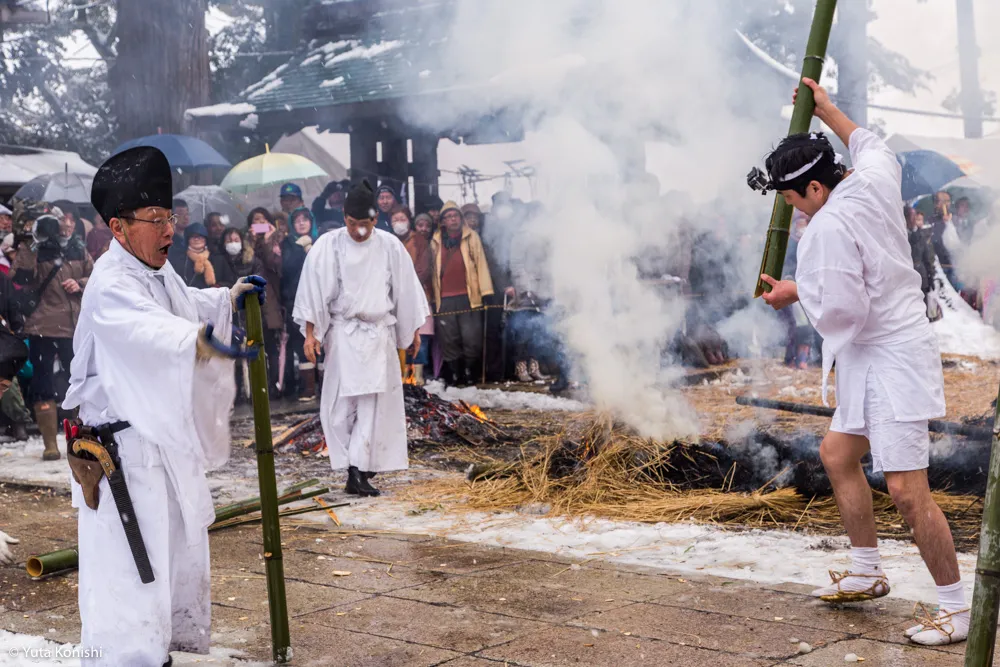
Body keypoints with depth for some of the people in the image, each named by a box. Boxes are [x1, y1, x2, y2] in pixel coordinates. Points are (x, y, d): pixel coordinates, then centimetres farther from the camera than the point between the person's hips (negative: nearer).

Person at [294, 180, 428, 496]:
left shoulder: (390, 246, -1)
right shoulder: (328, 246, -6)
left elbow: (405, 289, 8)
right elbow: (314, 291, -2)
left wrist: (413, 331, 12)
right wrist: (310, 334, -5)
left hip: (380, 334, 1)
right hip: (344, 333, -1)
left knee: (374, 401, -6)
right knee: (344, 401, -3)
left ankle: (358, 470, -5)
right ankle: (358, 467, 6)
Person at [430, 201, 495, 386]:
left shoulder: (471, 237, 6)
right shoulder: (436, 242, 12)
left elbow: (481, 263, 3)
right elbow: (433, 268, 15)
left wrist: (486, 291, -5)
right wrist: (433, 296, 10)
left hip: (468, 297, -2)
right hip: (445, 299, 2)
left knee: (472, 338, -5)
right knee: (449, 340, 2)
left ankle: (471, 375, 7)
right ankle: (457, 376, 11)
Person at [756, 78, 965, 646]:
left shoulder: (829, 226, -21)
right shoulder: (874, 181, 3)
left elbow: (842, 312, -22)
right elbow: (872, 146, 29)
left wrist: (797, 292, -4)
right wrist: (828, 110, 37)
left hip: (891, 359, -11)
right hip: (875, 361, 11)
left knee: (907, 490, -11)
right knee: (838, 454, 21)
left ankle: (957, 610, -3)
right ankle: (869, 572, 32)